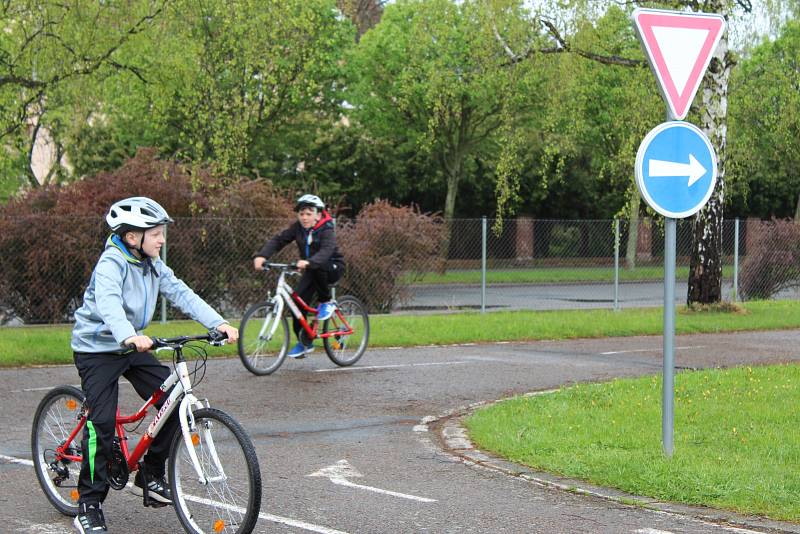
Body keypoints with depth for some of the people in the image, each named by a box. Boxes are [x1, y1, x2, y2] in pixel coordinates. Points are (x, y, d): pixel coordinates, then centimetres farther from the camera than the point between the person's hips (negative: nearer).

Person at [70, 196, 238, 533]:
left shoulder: (153, 266, 2)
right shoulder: (111, 264, -22)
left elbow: (181, 294, -5)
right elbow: (108, 303, -40)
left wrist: (217, 323, -19)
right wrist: (129, 336, -59)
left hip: (132, 347, 7)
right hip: (97, 349, -7)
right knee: (102, 421, -16)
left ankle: (150, 475, 13)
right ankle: (89, 506, -7)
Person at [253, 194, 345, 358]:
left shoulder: (326, 230, -23)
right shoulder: (298, 228, -7)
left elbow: (326, 251, -41)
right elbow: (278, 240, -13)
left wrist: (308, 262, -61)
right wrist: (261, 256, -31)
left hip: (332, 268, -6)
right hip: (311, 271, 6)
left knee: (317, 268, -38)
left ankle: (326, 302, -14)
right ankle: (304, 342, 2)